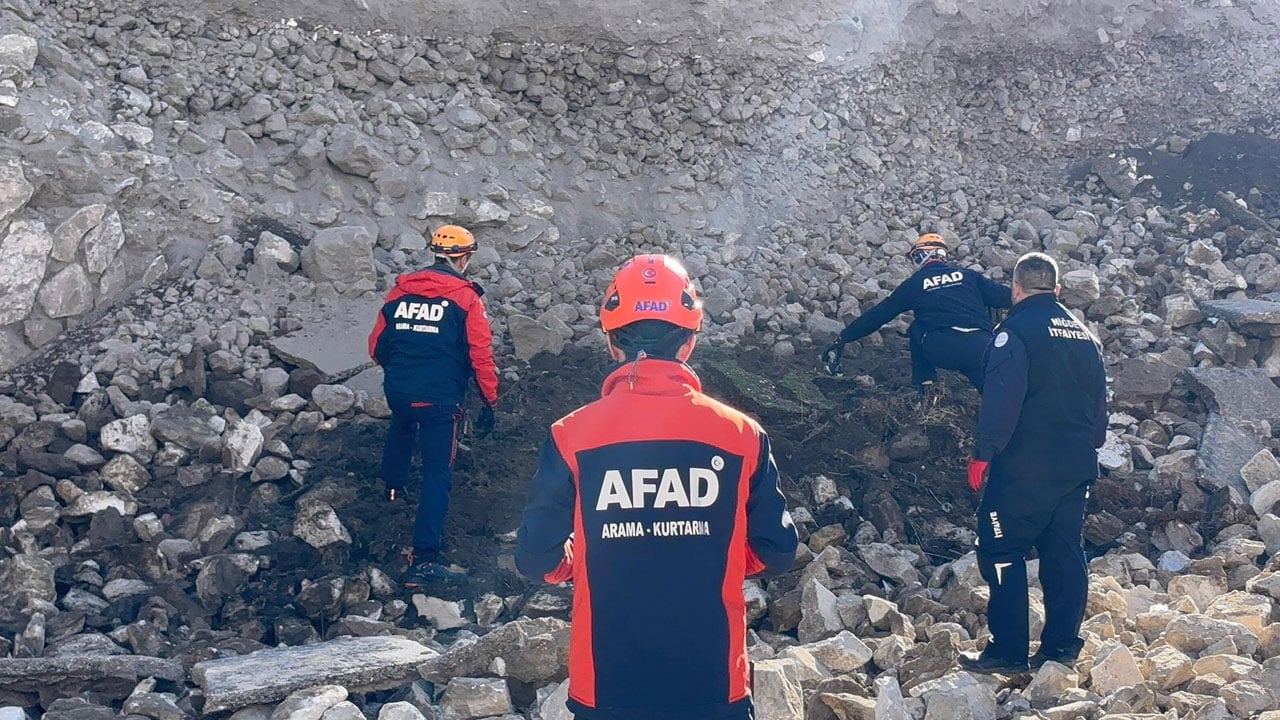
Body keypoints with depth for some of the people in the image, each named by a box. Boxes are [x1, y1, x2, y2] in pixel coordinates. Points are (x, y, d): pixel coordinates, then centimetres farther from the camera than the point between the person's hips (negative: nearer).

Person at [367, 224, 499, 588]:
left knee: (402, 425, 39)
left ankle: (394, 487, 54)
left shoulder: (401, 290, 6)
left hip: (397, 391, 5)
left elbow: (377, 345, 10)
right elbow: (481, 355, -9)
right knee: (437, 474, -1)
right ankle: (424, 559, -7)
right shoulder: (466, 297, -6)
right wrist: (490, 402, 1)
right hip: (440, 400, -5)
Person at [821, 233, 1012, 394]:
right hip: (978, 346, 1)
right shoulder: (967, 275, 23)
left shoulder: (914, 284, 19)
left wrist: (842, 339, 27)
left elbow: (879, 314, 21)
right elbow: (1004, 297, 20)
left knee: (918, 330, 28)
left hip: (940, 350, -1)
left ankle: (926, 385, 21)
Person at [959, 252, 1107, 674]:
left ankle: (1008, 651, -1)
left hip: (1025, 465, -7)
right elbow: (1100, 403, 19)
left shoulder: (1016, 330, -9)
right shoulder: (1085, 336, 14)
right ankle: (1061, 647, 16)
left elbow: (1001, 398, -18)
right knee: (1064, 553, 12)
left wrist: (983, 453, -15)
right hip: (1077, 467, 7)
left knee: (1001, 551, -1)